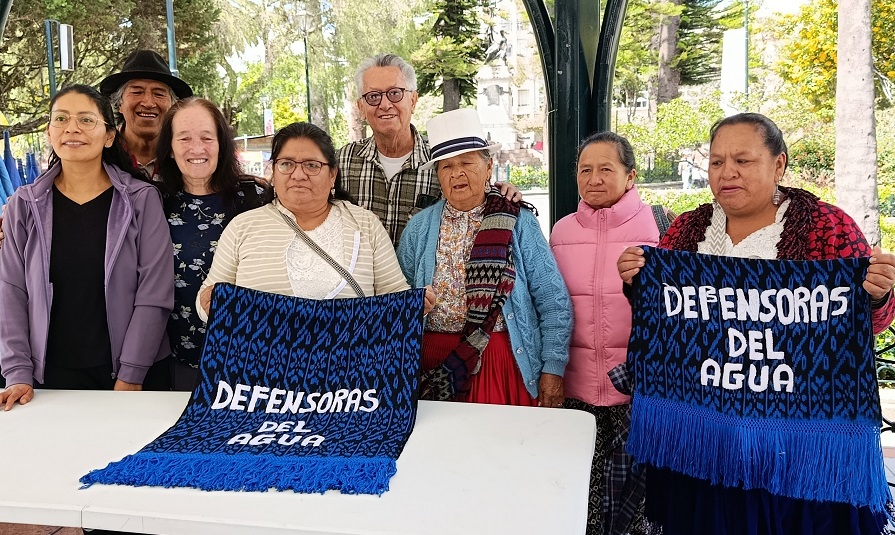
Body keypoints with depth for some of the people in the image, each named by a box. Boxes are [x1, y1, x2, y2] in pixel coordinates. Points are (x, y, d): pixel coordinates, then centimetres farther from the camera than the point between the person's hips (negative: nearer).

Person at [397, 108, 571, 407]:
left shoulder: (518, 223, -1)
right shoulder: (419, 227, 6)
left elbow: (553, 303, -2)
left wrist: (552, 370, -7)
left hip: (503, 362, -1)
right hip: (435, 365, 2)